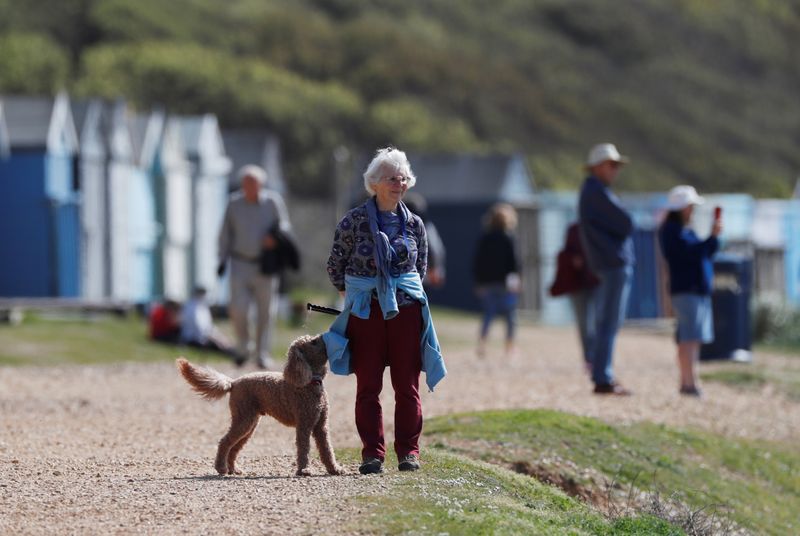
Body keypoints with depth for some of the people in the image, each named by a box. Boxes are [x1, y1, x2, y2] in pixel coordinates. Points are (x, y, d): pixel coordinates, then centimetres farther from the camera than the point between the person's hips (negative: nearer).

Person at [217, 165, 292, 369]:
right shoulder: (234, 203, 2)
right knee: (238, 309, -10)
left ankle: (263, 354, 11)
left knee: (266, 312, 1)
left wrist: (275, 237, -16)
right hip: (241, 264, 0)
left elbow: (284, 225, 6)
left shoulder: (273, 201, -2)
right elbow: (225, 234, 10)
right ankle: (243, 345, 14)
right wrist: (223, 259, 5)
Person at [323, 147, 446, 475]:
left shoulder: (413, 224, 5)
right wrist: (354, 293, 9)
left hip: (406, 309, 2)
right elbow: (335, 264, 5)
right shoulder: (355, 220, -4)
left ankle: (408, 452, 8)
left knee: (407, 385, 3)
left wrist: (404, 289, 12)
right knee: (368, 386, 1)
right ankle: (372, 454, 5)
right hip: (365, 310, -2)